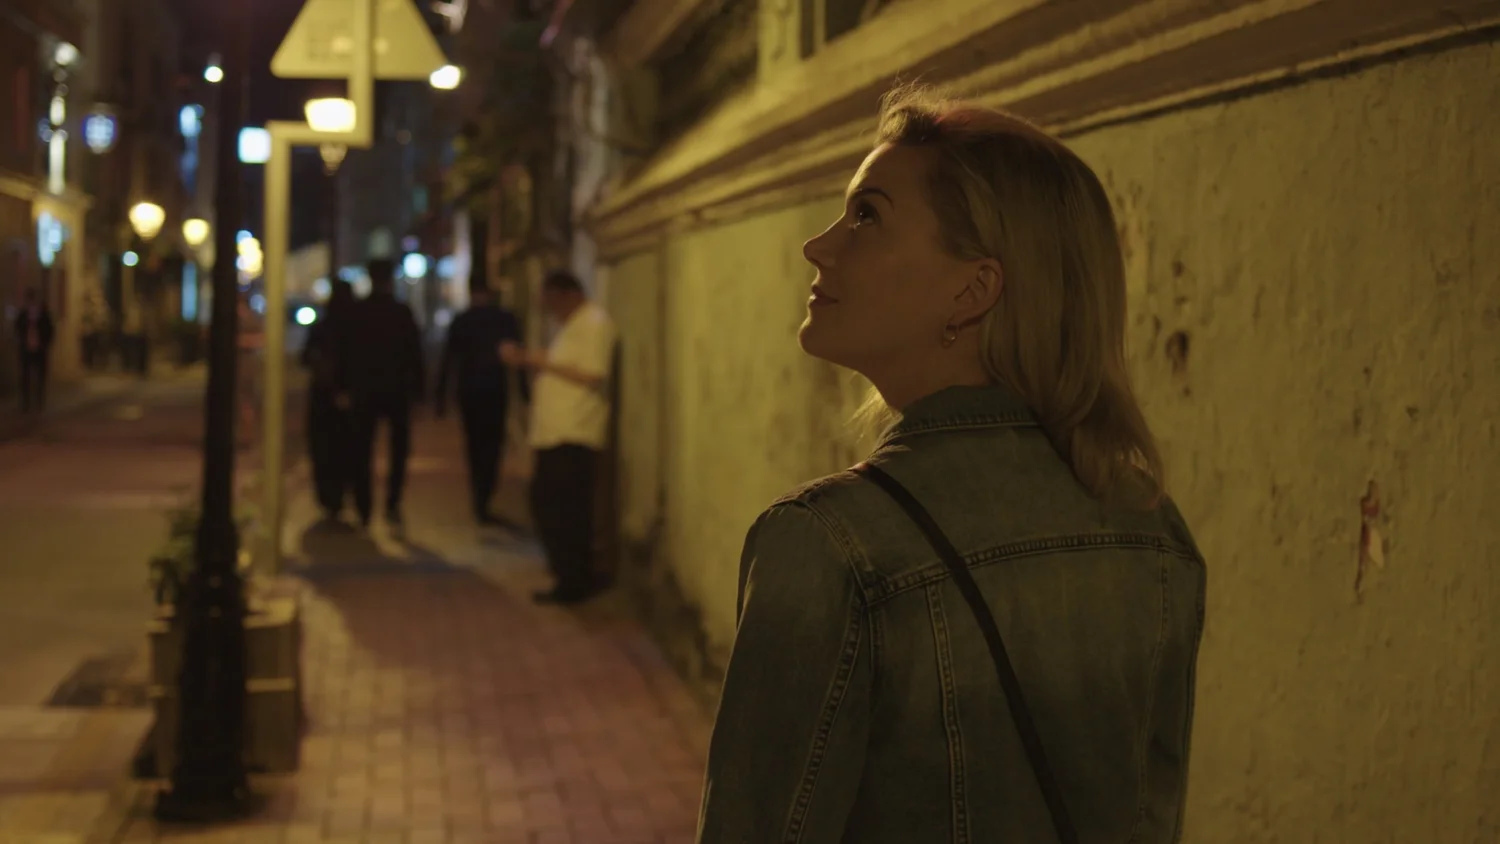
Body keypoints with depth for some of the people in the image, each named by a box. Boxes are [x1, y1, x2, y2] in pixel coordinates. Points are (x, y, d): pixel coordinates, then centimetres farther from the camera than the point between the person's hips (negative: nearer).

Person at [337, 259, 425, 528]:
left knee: (362, 450, 8)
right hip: (396, 390, -1)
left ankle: (364, 509, 7)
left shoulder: (356, 313, -1)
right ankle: (392, 504, -4)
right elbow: (414, 353, -5)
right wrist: (418, 387, 2)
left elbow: (345, 353, 2)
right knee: (399, 447, 8)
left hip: (364, 390, 2)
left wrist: (344, 387, 8)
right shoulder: (402, 312, -6)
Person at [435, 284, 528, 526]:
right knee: (492, 444, 1)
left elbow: (447, 360, 2)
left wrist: (440, 396, 5)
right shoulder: (505, 319, -1)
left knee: (474, 443, 15)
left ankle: (478, 499, 20)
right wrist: (524, 391, 4)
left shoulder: (460, 321, 3)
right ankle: (483, 505, -10)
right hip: (496, 390, -2)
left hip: (467, 390, 2)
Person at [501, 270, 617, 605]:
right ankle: (572, 579, 22)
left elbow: (592, 375, -19)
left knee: (566, 512, -8)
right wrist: (526, 361, 12)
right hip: (554, 434, 10)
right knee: (545, 505, 13)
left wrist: (544, 363, -15)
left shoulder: (594, 323, -10)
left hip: (574, 437, -10)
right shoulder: (571, 326, 21)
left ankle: (573, 583, -2)